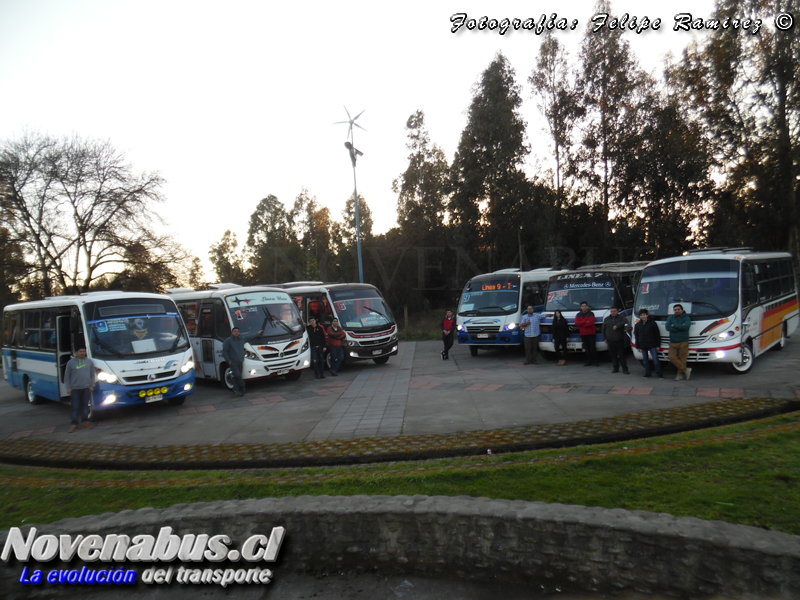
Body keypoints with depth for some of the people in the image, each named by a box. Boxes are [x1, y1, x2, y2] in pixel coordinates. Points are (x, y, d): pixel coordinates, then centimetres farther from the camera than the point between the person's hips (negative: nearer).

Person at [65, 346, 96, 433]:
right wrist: (68, 388, -2)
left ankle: (85, 421, 18)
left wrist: (92, 385, 2)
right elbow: (67, 376, 4)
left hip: (86, 388, 2)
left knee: (85, 405, 9)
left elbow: (93, 374, 11)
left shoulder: (89, 362, 8)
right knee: (75, 407, -1)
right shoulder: (71, 362, 2)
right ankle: (74, 424, 4)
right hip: (75, 388, -2)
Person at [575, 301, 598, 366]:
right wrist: (585, 321, -12)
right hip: (583, 334, 4)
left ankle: (595, 361, 1)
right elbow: (576, 323, -3)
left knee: (593, 348, -5)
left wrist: (581, 324, -7)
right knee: (587, 349, 6)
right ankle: (589, 361, 10)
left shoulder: (591, 314, 1)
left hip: (591, 333, -4)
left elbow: (590, 322, -14)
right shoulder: (578, 315, 13)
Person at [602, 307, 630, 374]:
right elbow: (604, 329, 19)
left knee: (621, 355, -4)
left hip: (619, 341, -3)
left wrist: (617, 326, -30)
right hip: (610, 341, 3)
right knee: (613, 356, 6)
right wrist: (605, 338, 14)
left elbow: (625, 321, -23)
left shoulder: (621, 318, 1)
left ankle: (625, 369, 0)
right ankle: (615, 368, 16)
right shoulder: (606, 319, 12)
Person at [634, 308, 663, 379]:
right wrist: (638, 346, 10)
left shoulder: (652, 323, -5)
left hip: (652, 345, -4)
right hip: (643, 346, 4)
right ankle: (648, 373, 20)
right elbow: (636, 336, 13)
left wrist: (658, 345, -5)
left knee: (655, 360, -7)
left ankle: (660, 374, 1)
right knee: (645, 361, 9)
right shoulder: (637, 325, 7)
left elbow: (657, 335, -2)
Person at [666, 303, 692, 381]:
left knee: (682, 359, -2)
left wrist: (674, 326, -13)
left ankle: (680, 374, 11)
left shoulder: (686, 318, 0)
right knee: (672, 358, -10)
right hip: (673, 343, 3)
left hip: (683, 343, -3)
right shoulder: (670, 318, 7)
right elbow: (668, 328, -10)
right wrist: (680, 327, -13)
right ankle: (686, 370, 1)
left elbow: (686, 326, -21)